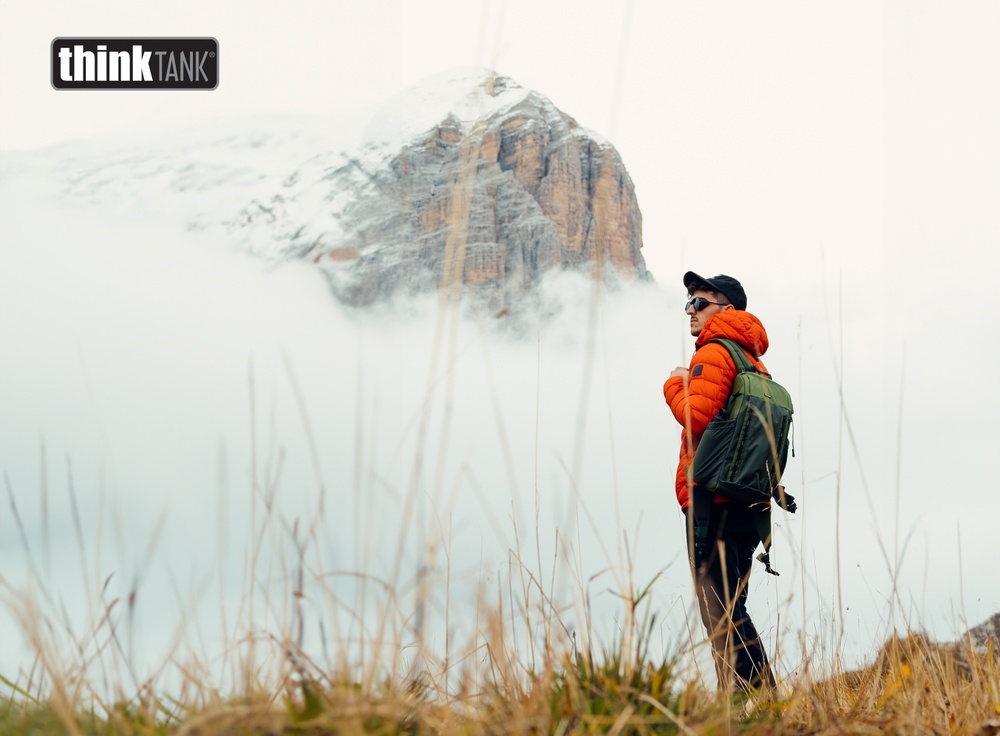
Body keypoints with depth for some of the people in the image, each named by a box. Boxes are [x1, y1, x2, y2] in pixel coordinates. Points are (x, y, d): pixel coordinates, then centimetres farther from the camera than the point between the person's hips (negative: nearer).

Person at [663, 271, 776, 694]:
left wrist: (675, 385, -2)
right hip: (748, 502, 9)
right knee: (731, 610, 12)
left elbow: (697, 418, -17)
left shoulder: (714, 353, -6)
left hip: (712, 497, -9)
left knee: (719, 612, -12)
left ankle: (744, 695, -17)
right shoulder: (753, 360, 22)